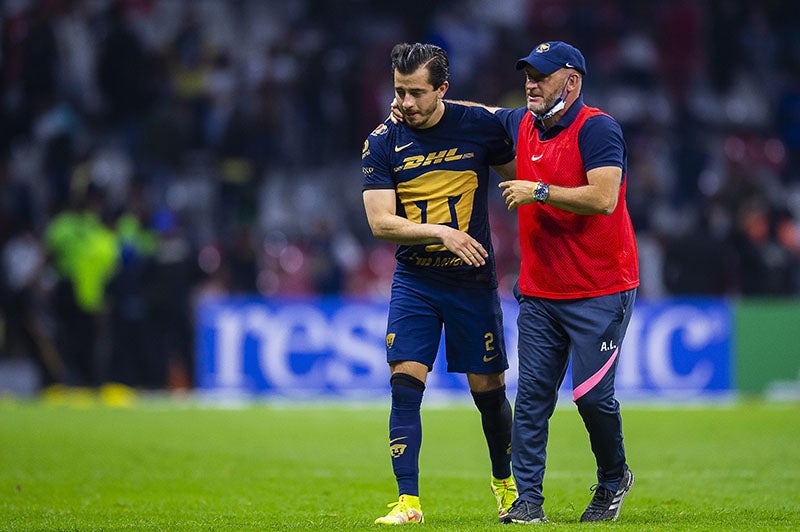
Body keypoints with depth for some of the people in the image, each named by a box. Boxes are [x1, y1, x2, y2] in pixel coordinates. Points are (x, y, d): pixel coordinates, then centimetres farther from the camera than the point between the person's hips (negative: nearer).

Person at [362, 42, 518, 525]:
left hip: (473, 280, 0)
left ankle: (506, 483, 29)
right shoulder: (382, 143, -4)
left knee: (488, 388, 5)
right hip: (414, 281, 0)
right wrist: (441, 232, -21)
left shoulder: (479, 125, -5)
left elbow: (520, 177, 9)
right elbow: (380, 222, -9)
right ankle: (408, 502, -8)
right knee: (405, 384, -11)